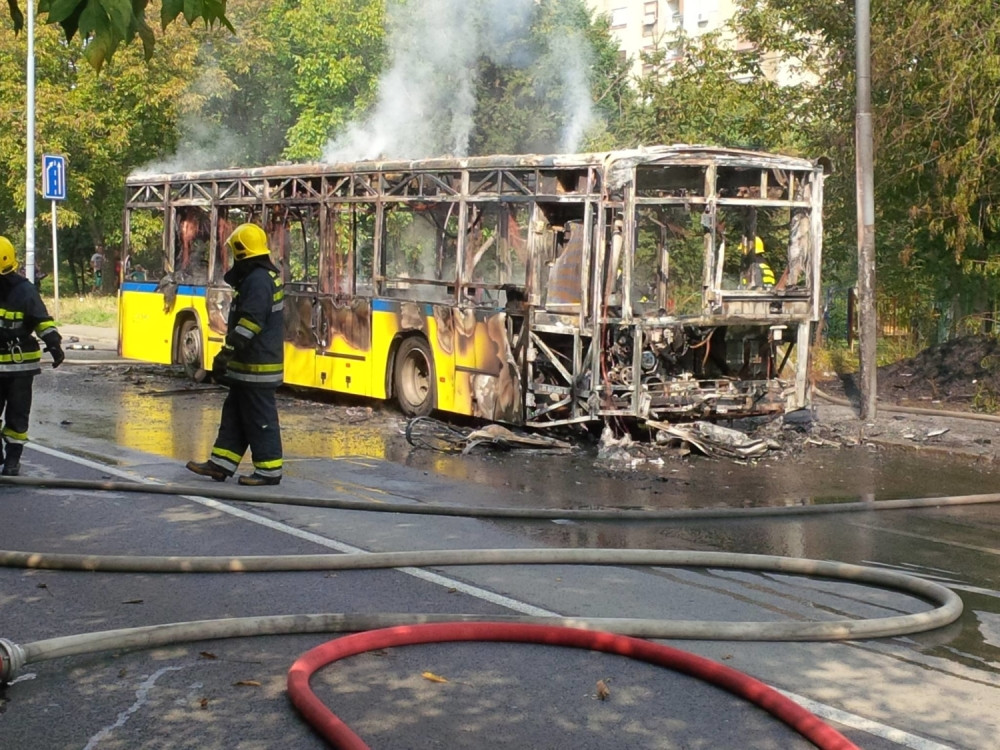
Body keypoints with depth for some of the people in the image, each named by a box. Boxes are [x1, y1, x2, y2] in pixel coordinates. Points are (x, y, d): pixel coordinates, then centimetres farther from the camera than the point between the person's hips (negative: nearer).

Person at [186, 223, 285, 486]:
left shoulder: (258, 280, -19)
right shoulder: (266, 276, 15)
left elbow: (250, 323, -25)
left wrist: (227, 352, -24)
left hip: (257, 365, -11)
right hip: (248, 365, 11)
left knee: (260, 417, -3)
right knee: (234, 413, 14)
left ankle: (269, 470, 4)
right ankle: (221, 464, 19)